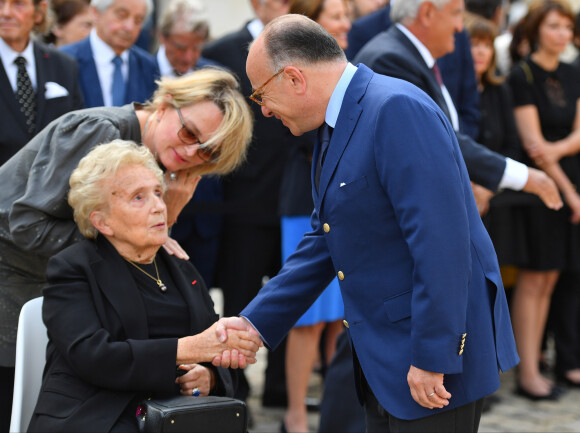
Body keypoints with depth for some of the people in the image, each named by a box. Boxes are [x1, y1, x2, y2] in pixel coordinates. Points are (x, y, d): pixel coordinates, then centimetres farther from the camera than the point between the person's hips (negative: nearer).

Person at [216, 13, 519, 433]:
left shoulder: (397, 109, -20)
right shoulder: (336, 127, 11)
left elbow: (441, 242, -25)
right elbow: (324, 242, 16)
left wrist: (432, 356, -23)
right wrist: (255, 323, 11)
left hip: (437, 354, -10)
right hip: (385, 355, 10)